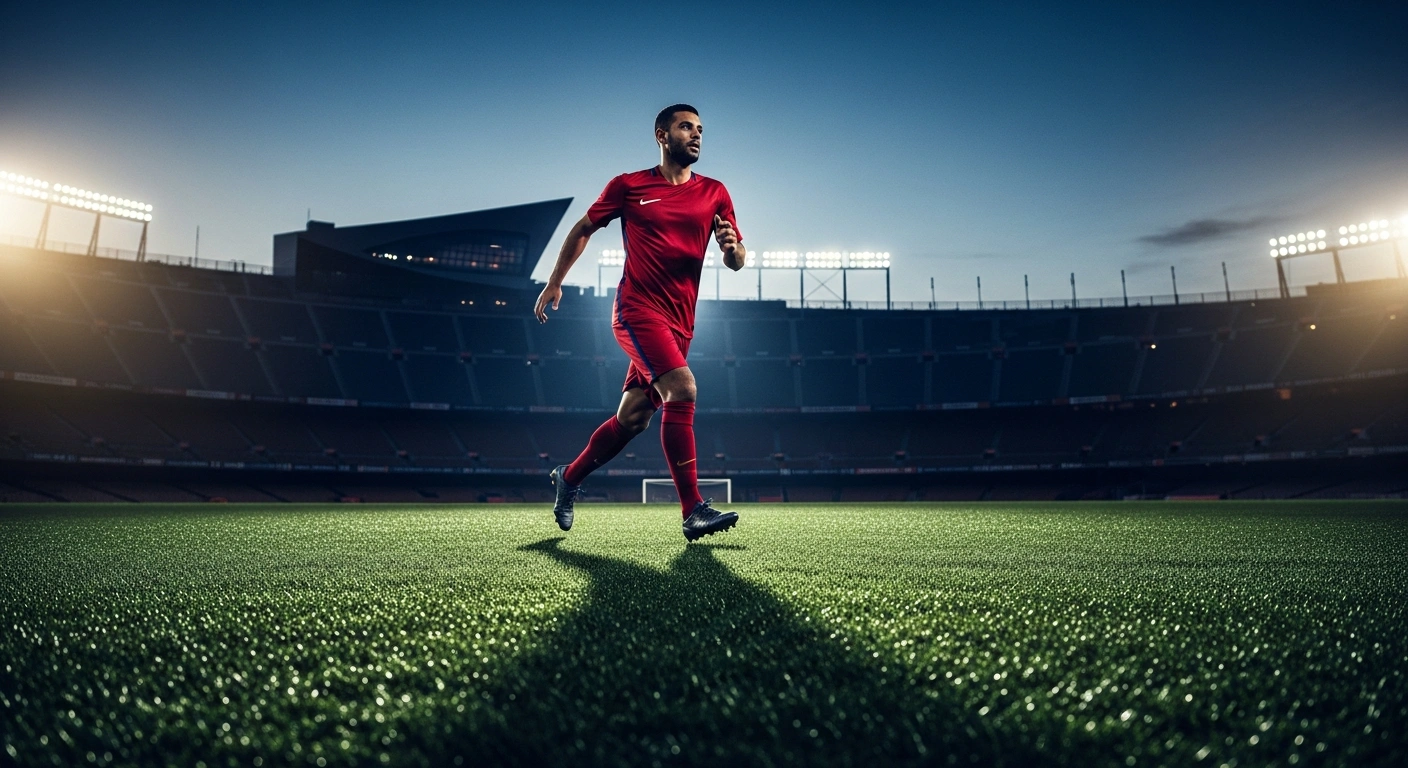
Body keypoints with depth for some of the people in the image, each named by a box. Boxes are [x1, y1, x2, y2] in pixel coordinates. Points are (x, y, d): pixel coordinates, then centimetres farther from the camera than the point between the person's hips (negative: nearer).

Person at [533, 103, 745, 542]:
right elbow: (582, 230, 15)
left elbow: (737, 262, 9)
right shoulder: (628, 186, 4)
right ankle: (694, 511, -19)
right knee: (682, 388, -24)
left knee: (633, 418, 7)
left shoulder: (714, 193, 11)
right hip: (637, 309, -4)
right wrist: (554, 283, 15)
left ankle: (568, 478, 31)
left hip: (678, 322, 5)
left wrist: (732, 247, -14)